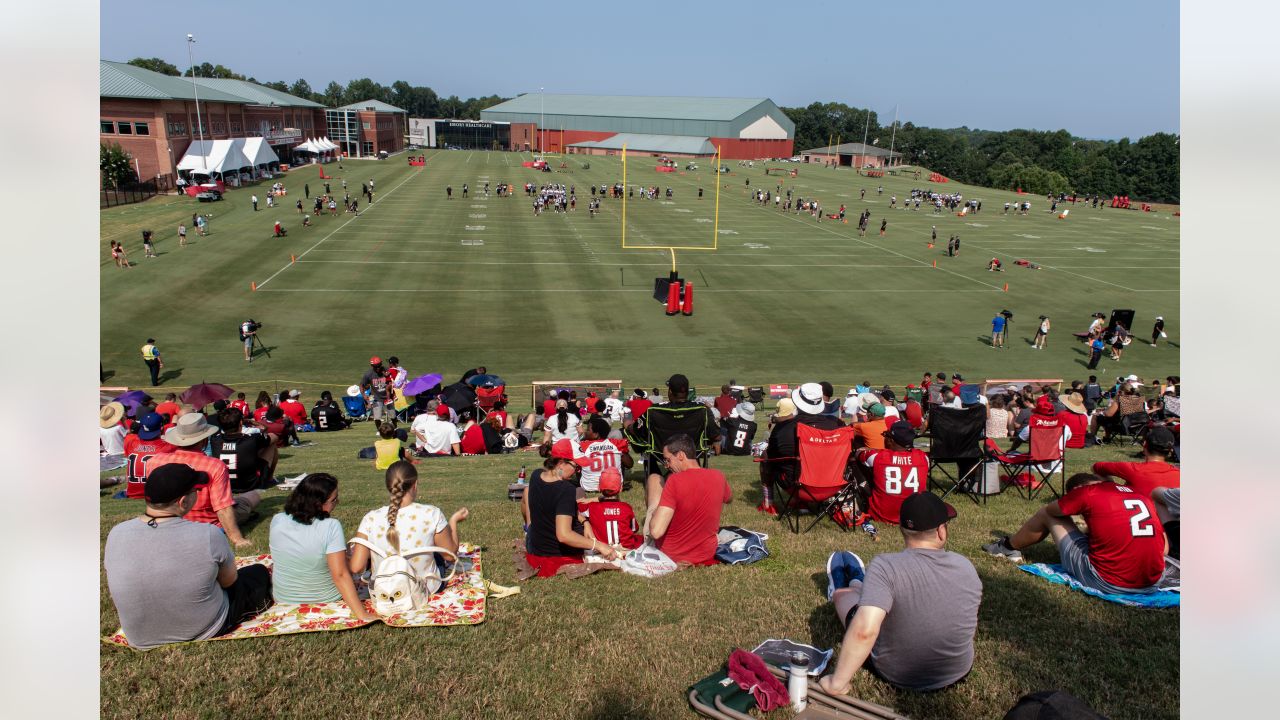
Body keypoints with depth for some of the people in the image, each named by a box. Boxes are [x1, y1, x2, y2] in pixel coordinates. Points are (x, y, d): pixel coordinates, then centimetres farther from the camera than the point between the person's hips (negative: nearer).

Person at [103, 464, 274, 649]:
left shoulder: (116, 535, -17)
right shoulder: (208, 535, -27)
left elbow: (115, 588, 1)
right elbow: (229, 581, -9)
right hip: (207, 631, -4)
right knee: (259, 572, 21)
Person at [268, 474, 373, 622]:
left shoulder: (277, 521, -15)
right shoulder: (331, 526, -29)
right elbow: (340, 575, -30)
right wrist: (362, 614, -27)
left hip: (283, 599, 4)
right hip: (327, 599, -4)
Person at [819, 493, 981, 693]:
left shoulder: (885, 566, -30)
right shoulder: (965, 566, -14)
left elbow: (864, 631, -41)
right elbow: (971, 625, 4)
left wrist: (837, 682, -28)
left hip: (895, 674, -4)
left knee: (844, 592, 22)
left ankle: (837, 592, 59)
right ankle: (859, 585, 63)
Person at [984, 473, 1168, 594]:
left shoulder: (1087, 491, -3)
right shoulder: (1143, 497, 12)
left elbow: (1047, 510, 11)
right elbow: (1164, 548, 11)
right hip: (1152, 584, 5)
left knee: (1049, 515, 13)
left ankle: (1009, 546, 33)